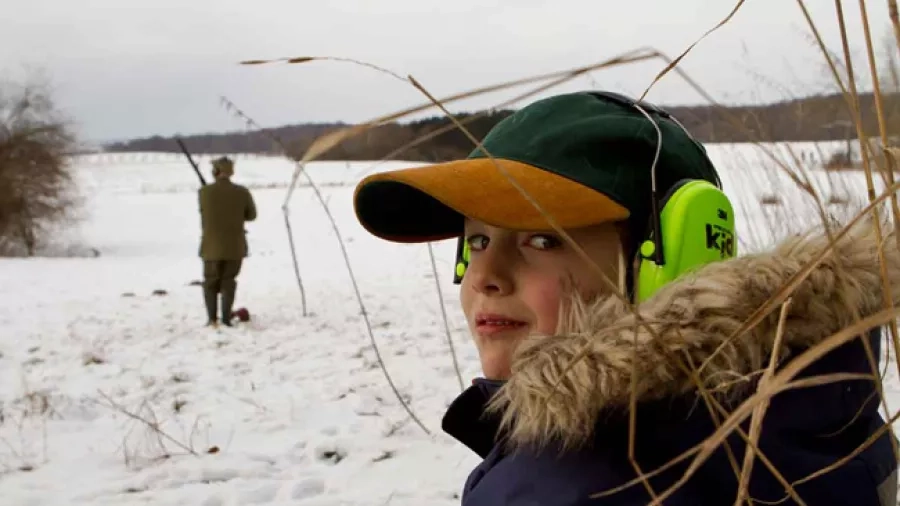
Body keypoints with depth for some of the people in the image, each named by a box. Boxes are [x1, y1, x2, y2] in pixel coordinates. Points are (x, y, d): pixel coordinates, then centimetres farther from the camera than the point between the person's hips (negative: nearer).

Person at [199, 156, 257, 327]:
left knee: (210, 282, 14)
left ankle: (212, 319, 5)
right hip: (235, 246, 1)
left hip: (212, 246, 0)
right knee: (228, 282, 11)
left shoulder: (204, 192, -10)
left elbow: (203, 215, 5)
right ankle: (226, 319, 4)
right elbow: (251, 215, 5)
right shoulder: (242, 192, -8)